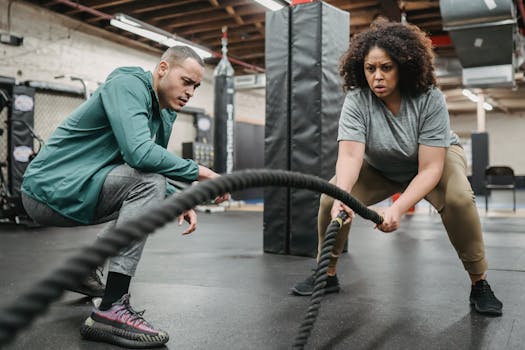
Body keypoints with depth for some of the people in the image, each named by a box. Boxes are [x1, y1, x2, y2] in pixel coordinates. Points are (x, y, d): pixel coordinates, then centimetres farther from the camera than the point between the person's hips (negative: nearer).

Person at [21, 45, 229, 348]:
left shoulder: (164, 114, 10)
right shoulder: (127, 85, -17)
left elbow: (154, 166, 15)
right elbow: (140, 153, -32)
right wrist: (200, 172, -23)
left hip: (71, 191, 10)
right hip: (51, 189, -10)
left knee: (152, 189, 25)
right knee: (148, 183, -26)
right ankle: (112, 309, -28)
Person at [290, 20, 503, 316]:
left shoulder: (430, 99, -30)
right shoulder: (356, 101, -26)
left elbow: (430, 168, -33)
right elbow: (350, 155, -38)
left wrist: (398, 208, -47)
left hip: (436, 157, -2)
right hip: (381, 167, 2)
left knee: (459, 199, -31)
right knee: (330, 199, -17)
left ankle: (479, 283, -11)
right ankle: (328, 275, 3)